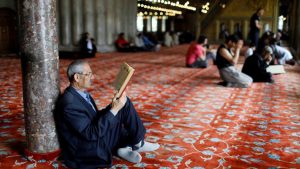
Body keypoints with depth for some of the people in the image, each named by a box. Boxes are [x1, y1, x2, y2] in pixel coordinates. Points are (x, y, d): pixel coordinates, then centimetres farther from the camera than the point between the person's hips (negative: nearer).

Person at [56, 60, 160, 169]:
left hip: (91, 139, 9)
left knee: (124, 102, 2)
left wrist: (114, 106, -4)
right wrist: (114, 109, -27)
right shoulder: (70, 103, -25)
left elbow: (96, 118, 12)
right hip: (83, 152, -9)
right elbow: (91, 134, -26)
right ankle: (137, 143, 4)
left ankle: (124, 146, -1)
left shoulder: (81, 93, 5)